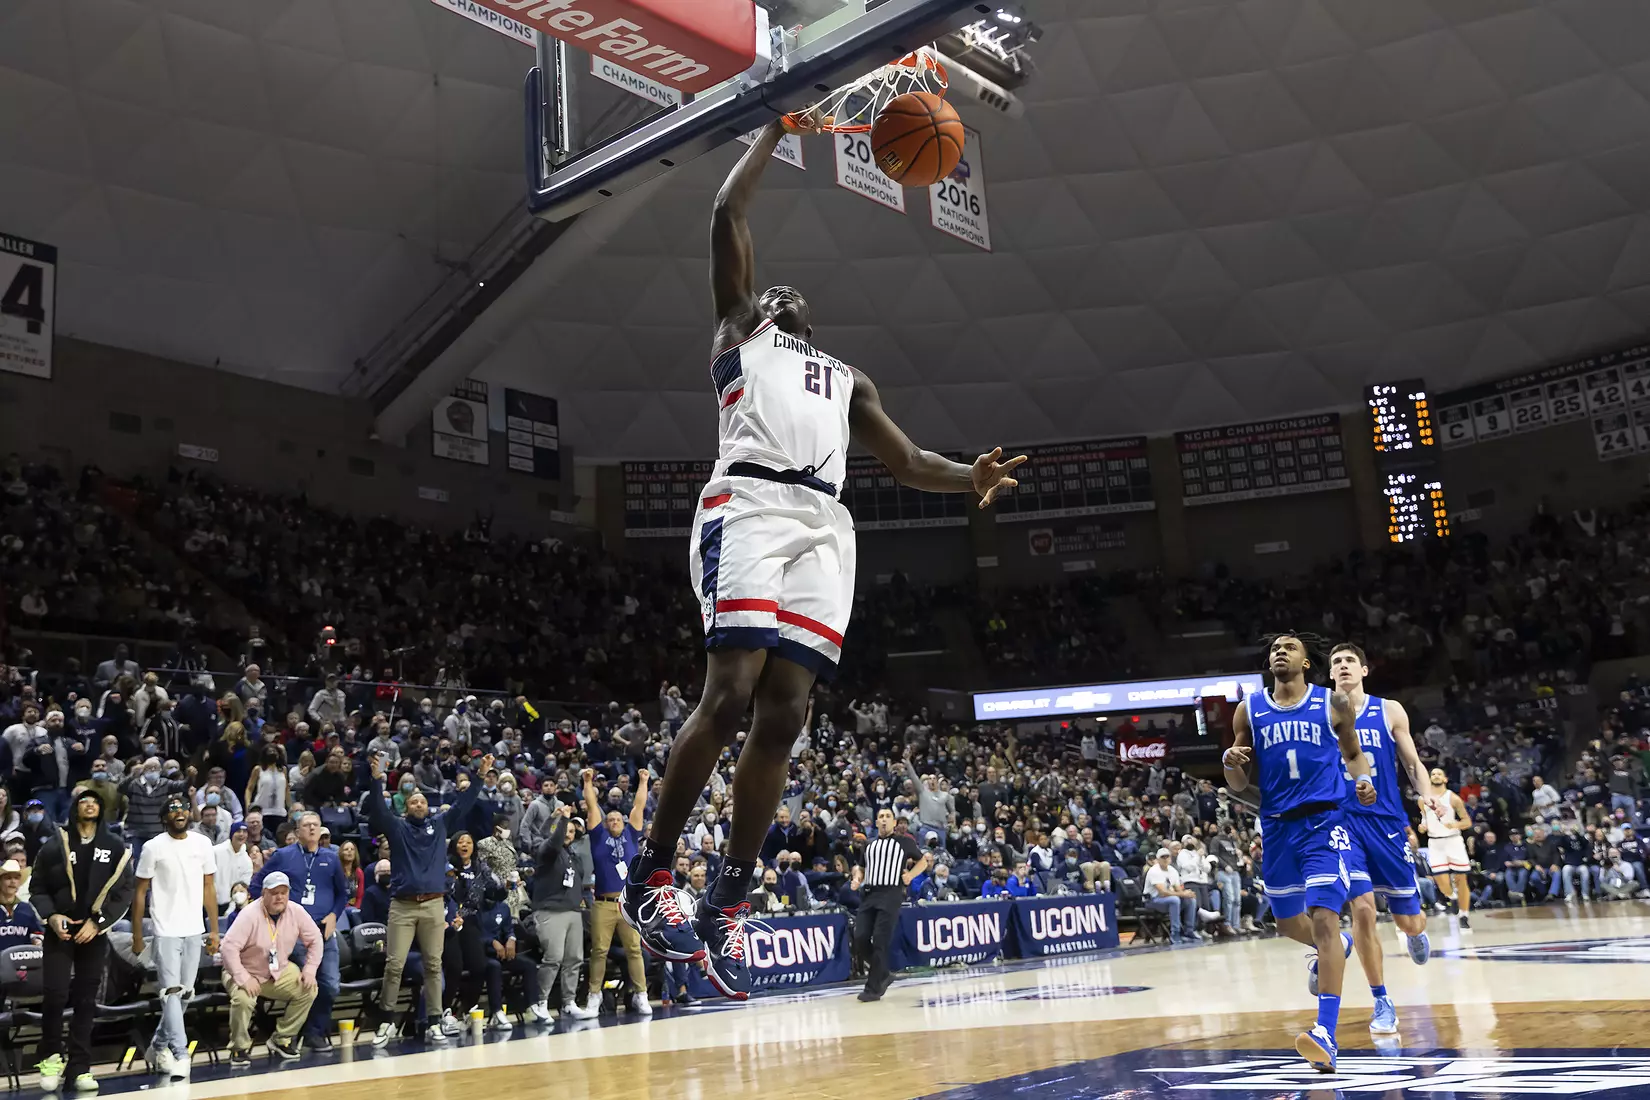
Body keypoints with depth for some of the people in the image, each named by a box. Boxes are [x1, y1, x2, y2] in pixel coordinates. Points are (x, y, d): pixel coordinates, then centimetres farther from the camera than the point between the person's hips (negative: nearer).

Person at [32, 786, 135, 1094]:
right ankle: (51, 1058, 10)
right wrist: (51, 916, -11)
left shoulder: (115, 848, 2)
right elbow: (37, 888, 5)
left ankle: (80, 1067, 10)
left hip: (94, 934, 1)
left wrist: (97, 922, -9)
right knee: (56, 996, -10)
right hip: (60, 931, -1)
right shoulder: (55, 846, 1)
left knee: (86, 1001, 4)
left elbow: (124, 893, 1)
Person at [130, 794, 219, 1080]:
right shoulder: (153, 847, -4)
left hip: (195, 930, 4)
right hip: (166, 930, -4)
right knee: (171, 991, -10)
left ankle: (158, 1047, 26)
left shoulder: (203, 844, 5)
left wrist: (214, 930, 6)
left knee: (185, 993, 10)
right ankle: (180, 1056, -10)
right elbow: (140, 892, 1)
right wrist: (137, 935, -1)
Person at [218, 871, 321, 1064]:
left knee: (309, 990, -15)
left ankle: (281, 1040, 2)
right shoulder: (250, 915, -24)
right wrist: (244, 979, -34)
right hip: (247, 972, -5)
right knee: (243, 999, -34)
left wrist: (309, 970, -10)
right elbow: (230, 947, -29)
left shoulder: (296, 912, -10)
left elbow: (315, 939, 0)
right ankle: (240, 1048, -8)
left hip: (280, 971, 5)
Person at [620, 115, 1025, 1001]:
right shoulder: (737, 331, 24)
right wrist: (775, 131, 24)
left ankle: (727, 906, 0)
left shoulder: (847, 379, 36)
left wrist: (970, 478, 8)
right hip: (750, 505, -5)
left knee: (784, 714, -4)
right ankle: (650, 877, -8)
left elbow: (905, 461, 27)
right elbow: (727, 214, 16)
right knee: (729, 694, -18)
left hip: (825, 527, 5)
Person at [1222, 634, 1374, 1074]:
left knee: (1323, 918, -18)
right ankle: (1335, 946, 52)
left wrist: (1363, 779, -7)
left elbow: (1353, 753, 16)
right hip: (1277, 826, 4)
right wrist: (1230, 762, -15)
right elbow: (1239, 784, 8)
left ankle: (1326, 1034, -19)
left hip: (1324, 823, -4)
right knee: (1288, 922, 16)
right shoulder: (1249, 710, 5)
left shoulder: (1334, 703, 1)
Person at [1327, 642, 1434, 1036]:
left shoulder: (1390, 711, 3)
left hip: (1387, 822, 1)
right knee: (1361, 909, -13)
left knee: (1409, 921, 5)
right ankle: (1382, 1004, 3)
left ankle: (1415, 932, 46)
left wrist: (1429, 799, -10)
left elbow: (1412, 764, 6)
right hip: (1343, 822, -1)